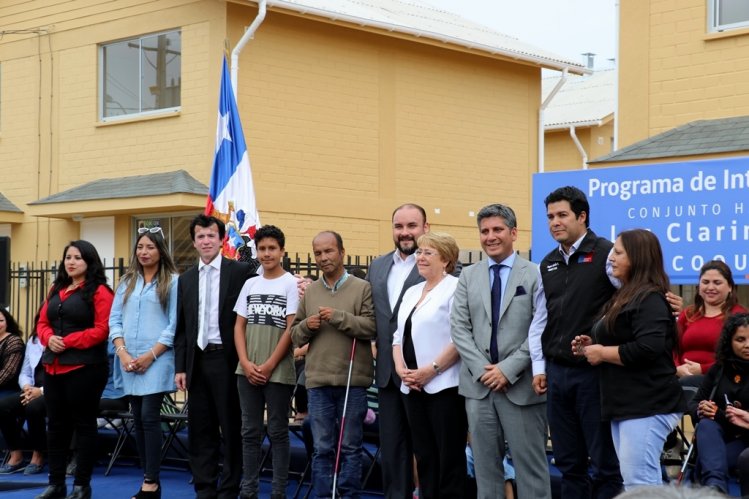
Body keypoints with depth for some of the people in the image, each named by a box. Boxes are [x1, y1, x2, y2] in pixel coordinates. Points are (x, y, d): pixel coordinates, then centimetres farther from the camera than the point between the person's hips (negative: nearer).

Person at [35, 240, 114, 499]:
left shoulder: (99, 291, -6)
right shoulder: (56, 290, 17)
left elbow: (102, 329, -14)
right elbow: (42, 323, 16)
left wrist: (68, 341, -18)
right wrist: (49, 339, -7)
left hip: (84, 368, -7)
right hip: (53, 367, 7)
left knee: (83, 424, 1)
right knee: (56, 425, 10)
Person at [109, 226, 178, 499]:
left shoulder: (172, 282, -1)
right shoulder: (127, 282, 13)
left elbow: (174, 325, -6)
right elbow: (115, 319, 9)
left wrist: (150, 356, -11)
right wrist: (122, 352, -6)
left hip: (156, 360, -5)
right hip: (129, 360, 5)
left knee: (149, 417, -10)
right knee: (138, 419, 6)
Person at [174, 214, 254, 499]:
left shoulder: (240, 272, -2)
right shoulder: (186, 279, 13)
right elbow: (181, 328, 13)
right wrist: (180, 367, 6)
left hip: (227, 359, -5)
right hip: (198, 361, 5)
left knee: (232, 429, 1)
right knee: (200, 430, 8)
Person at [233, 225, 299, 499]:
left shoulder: (291, 284, -3)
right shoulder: (250, 284, 11)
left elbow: (292, 328, -8)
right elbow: (239, 326, 10)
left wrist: (269, 365, -10)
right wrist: (246, 363, -4)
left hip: (278, 371, -4)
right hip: (247, 370, 4)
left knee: (277, 432, 2)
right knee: (250, 431, 8)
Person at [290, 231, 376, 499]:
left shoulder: (362, 288, -1)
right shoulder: (309, 292, 11)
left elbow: (372, 327, -11)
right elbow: (295, 336, 15)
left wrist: (338, 317, -17)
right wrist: (306, 326, -6)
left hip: (353, 381, -3)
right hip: (318, 381, 3)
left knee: (350, 447, 5)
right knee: (322, 449, 8)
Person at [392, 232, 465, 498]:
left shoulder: (455, 289, -8)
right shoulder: (411, 292, 17)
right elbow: (399, 336, 19)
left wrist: (431, 370, -17)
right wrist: (400, 368, 2)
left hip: (444, 385, -7)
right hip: (413, 387, 7)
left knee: (449, 457, -1)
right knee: (424, 455, 10)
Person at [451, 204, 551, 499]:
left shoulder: (534, 275, -1)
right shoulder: (468, 277, 11)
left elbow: (541, 331, -7)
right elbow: (459, 328, 6)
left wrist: (508, 369, -12)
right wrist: (482, 369, -7)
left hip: (521, 385, -4)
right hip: (479, 385, 4)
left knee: (530, 464, 0)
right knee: (485, 465, 9)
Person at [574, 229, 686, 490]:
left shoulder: (650, 299, -13)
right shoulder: (625, 296, 19)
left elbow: (648, 349, -26)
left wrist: (602, 353, -13)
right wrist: (591, 346, 14)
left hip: (646, 405, -11)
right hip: (625, 403, 11)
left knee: (639, 482, -14)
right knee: (632, 481, 12)